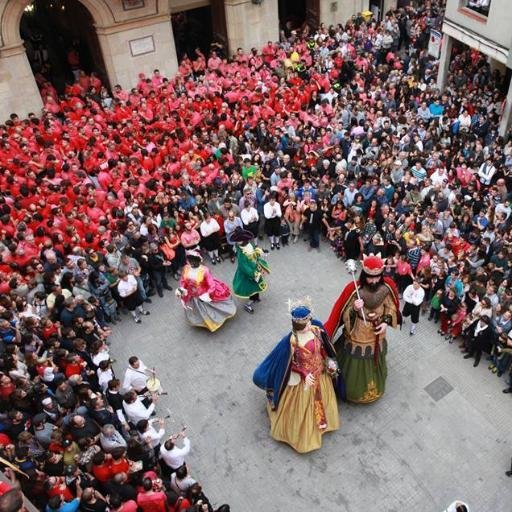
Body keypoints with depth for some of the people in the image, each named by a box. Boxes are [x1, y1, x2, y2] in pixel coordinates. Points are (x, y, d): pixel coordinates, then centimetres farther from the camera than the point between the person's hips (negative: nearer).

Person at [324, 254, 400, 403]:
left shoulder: (386, 287, -16)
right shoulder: (354, 289, -27)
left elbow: (391, 307, 2)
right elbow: (344, 316, -19)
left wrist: (386, 322, -15)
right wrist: (354, 309, -39)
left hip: (377, 337, 4)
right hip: (357, 337, -3)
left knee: (374, 365, 26)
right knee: (355, 367, 14)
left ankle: (373, 389, 55)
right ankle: (353, 390, 44)